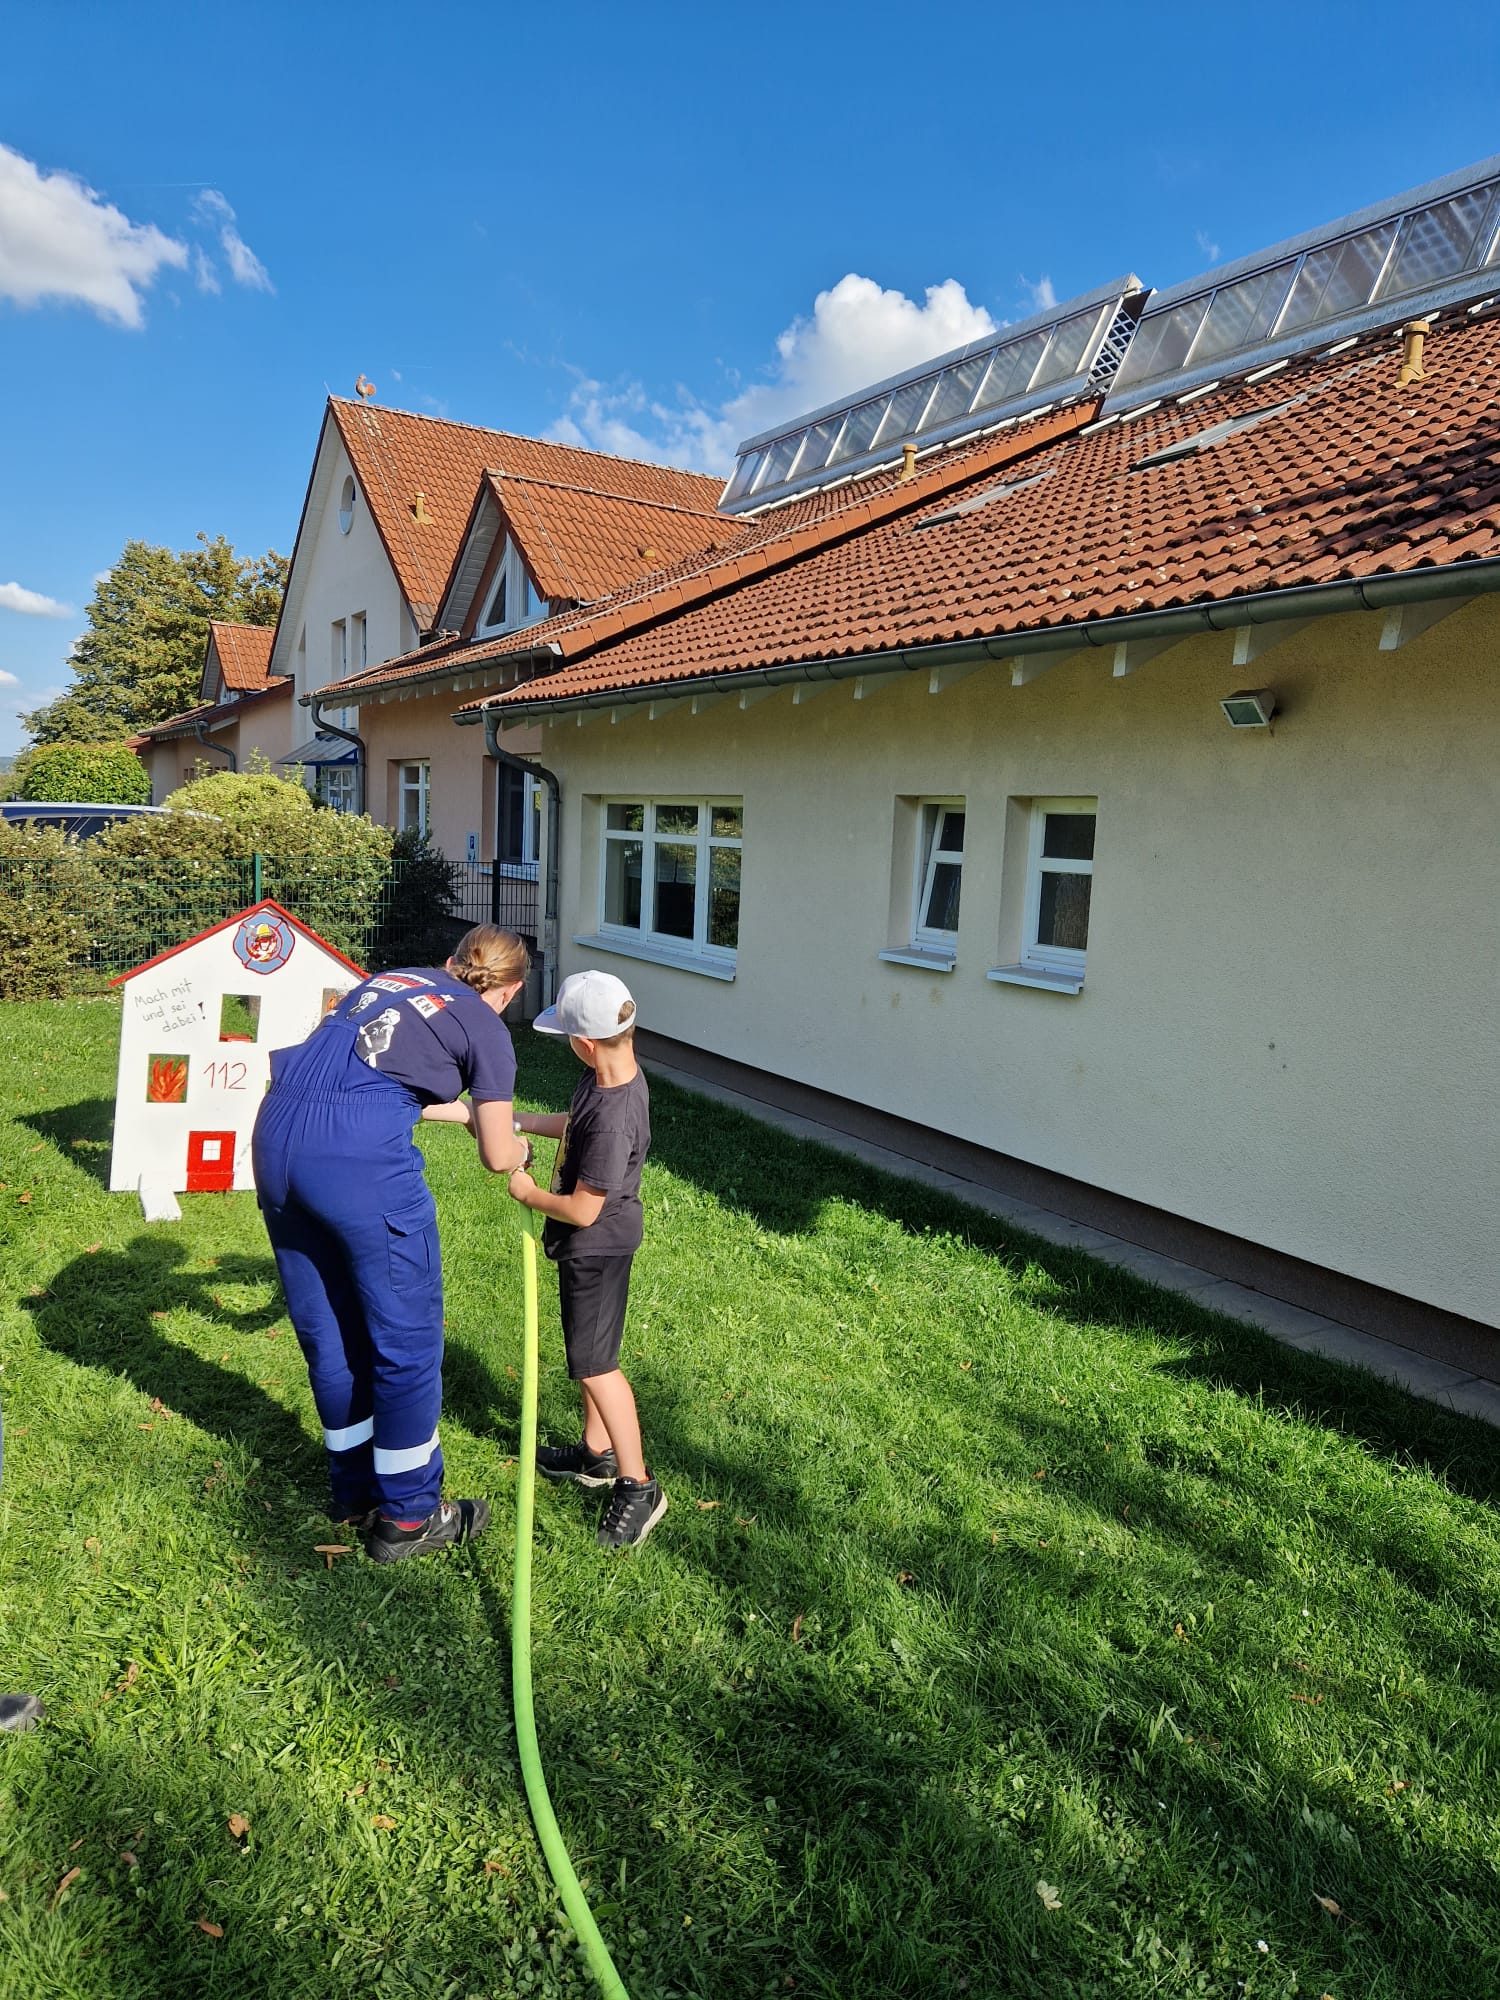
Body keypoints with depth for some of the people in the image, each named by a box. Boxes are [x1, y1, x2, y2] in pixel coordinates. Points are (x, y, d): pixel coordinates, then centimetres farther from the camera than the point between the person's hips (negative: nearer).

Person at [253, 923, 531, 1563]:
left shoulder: (391, 979, 26)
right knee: (406, 1337, 10)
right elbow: (498, 1157, 9)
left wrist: (461, 1110, 46)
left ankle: (355, 1493, 38)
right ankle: (406, 1516, 24)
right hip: (359, 1157, -7)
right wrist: (521, 1144, 32)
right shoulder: (485, 1027, 8)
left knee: (326, 1331, 21)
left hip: (275, 1133, 8)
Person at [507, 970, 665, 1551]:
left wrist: (528, 1193, -11)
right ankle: (597, 1452, 39)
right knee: (589, 1352, 22)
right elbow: (578, 1127, 16)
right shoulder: (613, 1075, -6)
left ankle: (637, 1486, 12)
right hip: (595, 1246, 10)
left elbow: (582, 1210, -27)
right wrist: (524, 1121, 10)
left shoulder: (614, 1118, -34)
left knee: (594, 1363, 0)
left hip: (595, 1248, -10)